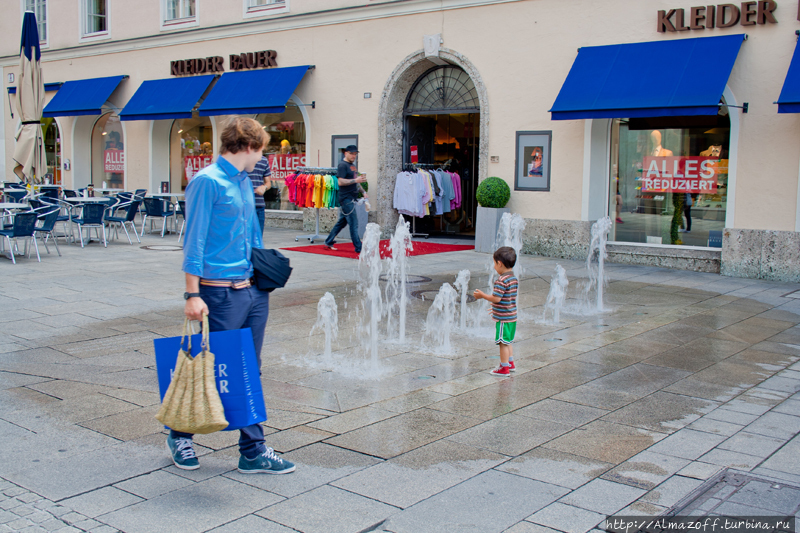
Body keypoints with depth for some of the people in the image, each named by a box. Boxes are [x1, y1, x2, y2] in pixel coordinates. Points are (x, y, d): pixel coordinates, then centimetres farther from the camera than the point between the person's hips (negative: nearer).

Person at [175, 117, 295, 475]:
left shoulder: (245, 182, 15)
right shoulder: (207, 182, -11)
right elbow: (194, 241, -14)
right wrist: (192, 294, -18)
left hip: (253, 291, 8)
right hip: (221, 294, -8)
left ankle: (253, 452, 17)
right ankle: (180, 436, 26)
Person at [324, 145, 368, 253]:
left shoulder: (352, 165, 19)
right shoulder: (342, 165, -11)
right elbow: (340, 182, -20)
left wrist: (363, 191, 22)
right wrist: (355, 180, -24)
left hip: (351, 198, 10)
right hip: (346, 198, -10)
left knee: (342, 222, 15)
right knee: (353, 223, -8)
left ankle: (328, 242, 24)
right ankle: (358, 248, -5)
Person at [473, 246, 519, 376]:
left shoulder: (501, 281, -22)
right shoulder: (514, 278, 8)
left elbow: (496, 298, -24)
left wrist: (482, 295, -11)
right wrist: (497, 307, 27)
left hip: (503, 318, -9)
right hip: (512, 316, 9)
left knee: (503, 343, 0)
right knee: (508, 342, 21)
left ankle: (504, 368, 7)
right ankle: (510, 363, 31)